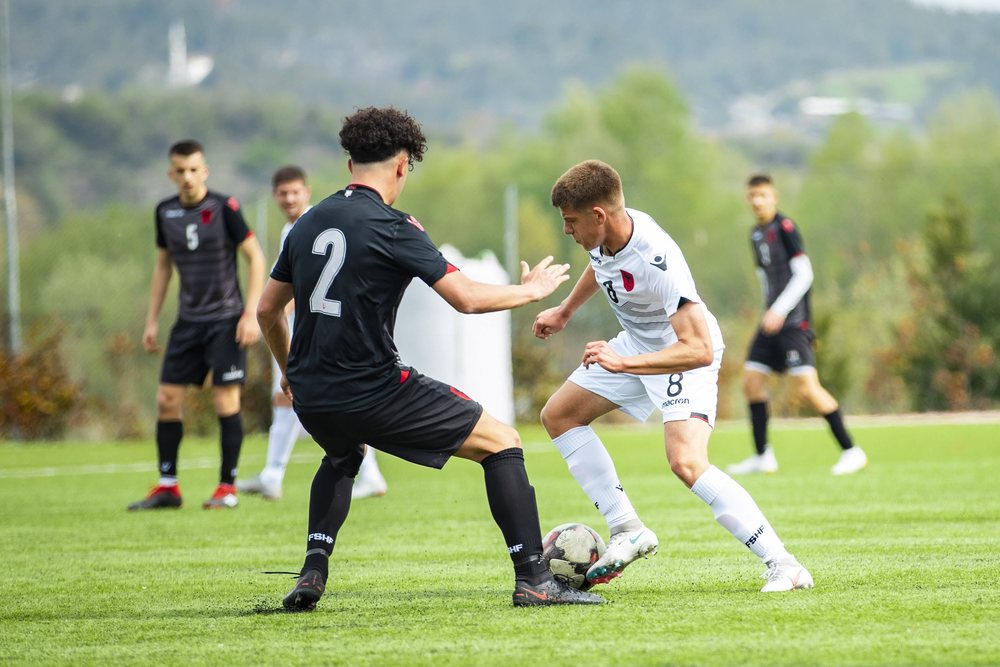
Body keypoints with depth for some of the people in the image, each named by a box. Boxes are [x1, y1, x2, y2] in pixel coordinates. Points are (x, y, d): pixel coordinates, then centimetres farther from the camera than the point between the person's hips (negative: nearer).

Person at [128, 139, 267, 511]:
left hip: (226, 319, -5)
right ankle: (167, 487, 9)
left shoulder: (224, 208, -11)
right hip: (188, 320, 5)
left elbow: (255, 257, -7)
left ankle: (227, 487, 3)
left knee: (226, 402, -6)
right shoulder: (165, 212, 5)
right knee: (167, 399, 1)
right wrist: (152, 320, 13)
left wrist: (251, 314, -14)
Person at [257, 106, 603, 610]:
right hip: (374, 392, -7)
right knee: (501, 441, 5)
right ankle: (532, 579, -2)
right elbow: (466, 298, -13)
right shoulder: (392, 228, -9)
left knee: (342, 456, 40)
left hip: (311, 398, 7)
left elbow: (267, 309, 19)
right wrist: (530, 290, 5)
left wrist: (289, 372, 36)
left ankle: (313, 569, 21)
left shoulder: (309, 223, 11)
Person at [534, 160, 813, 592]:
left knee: (686, 462, -28)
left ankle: (782, 565, -24)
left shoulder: (656, 261, -37)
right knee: (558, 414, 11)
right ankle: (627, 532, 13)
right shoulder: (603, 234, -13)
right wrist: (565, 311, 26)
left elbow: (699, 350, -41)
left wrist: (623, 363, -46)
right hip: (635, 343, 9)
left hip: (684, 355, -9)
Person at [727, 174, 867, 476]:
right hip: (772, 319, 9)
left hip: (793, 320, -9)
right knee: (751, 381, 5)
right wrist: (770, 312, 18)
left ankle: (851, 451, -8)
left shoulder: (785, 228, -9)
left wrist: (779, 311, -19)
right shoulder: (756, 234, 16)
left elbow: (804, 274, -14)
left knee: (806, 387, -15)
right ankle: (762, 457, 13)